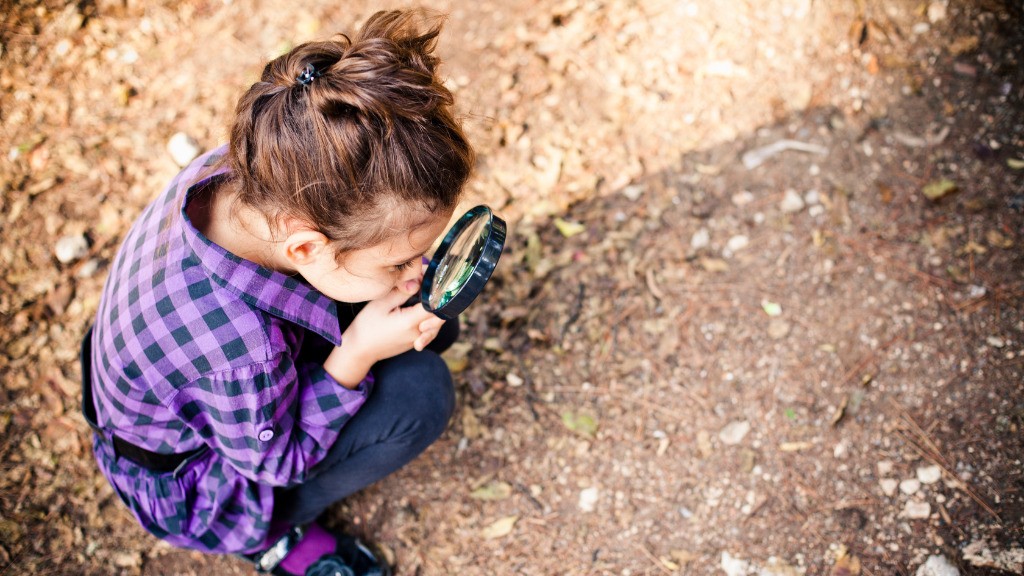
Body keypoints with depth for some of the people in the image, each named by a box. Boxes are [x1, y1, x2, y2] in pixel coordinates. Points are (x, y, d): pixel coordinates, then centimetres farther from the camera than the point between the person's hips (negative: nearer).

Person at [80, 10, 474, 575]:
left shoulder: (234, 171, -27)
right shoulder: (241, 352, -46)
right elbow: (276, 460, -24)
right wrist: (356, 356, -32)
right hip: (190, 488, -6)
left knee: (428, 327, -1)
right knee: (419, 392, -24)